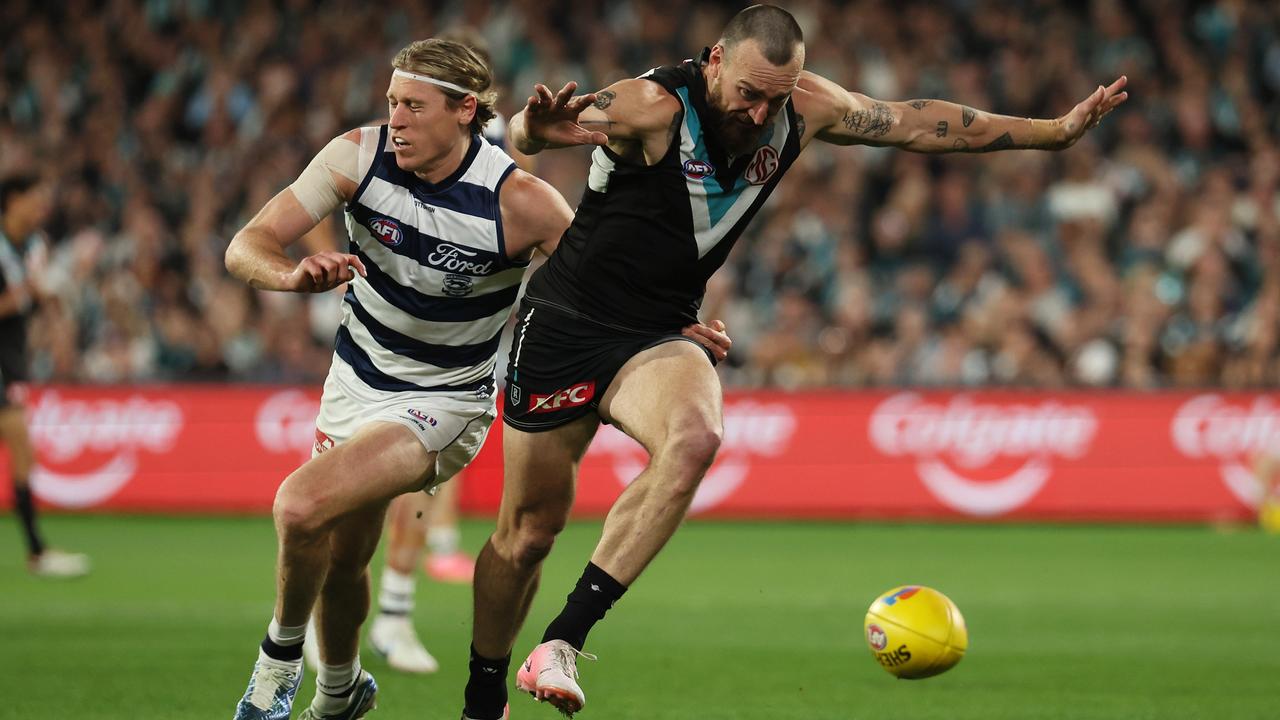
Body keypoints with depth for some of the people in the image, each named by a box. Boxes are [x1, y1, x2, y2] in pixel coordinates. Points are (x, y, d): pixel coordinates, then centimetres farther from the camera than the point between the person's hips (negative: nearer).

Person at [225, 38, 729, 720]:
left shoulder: (521, 202, -23)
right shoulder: (359, 156, -15)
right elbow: (246, 247, -17)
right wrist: (295, 273, -40)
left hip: (444, 401, -4)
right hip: (358, 376, 5)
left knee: (303, 505, -25)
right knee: (340, 557, 14)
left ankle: (280, 656, 2)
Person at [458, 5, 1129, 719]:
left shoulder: (805, 109, -6)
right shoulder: (653, 108, -22)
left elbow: (919, 122, 5)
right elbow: (522, 134, -34)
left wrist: (1057, 131, 7)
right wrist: (538, 129, -60)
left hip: (657, 338, 4)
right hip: (564, 325, -4)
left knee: (694, 439, -30)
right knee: (529, 531, 3)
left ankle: (563, 641, -30)